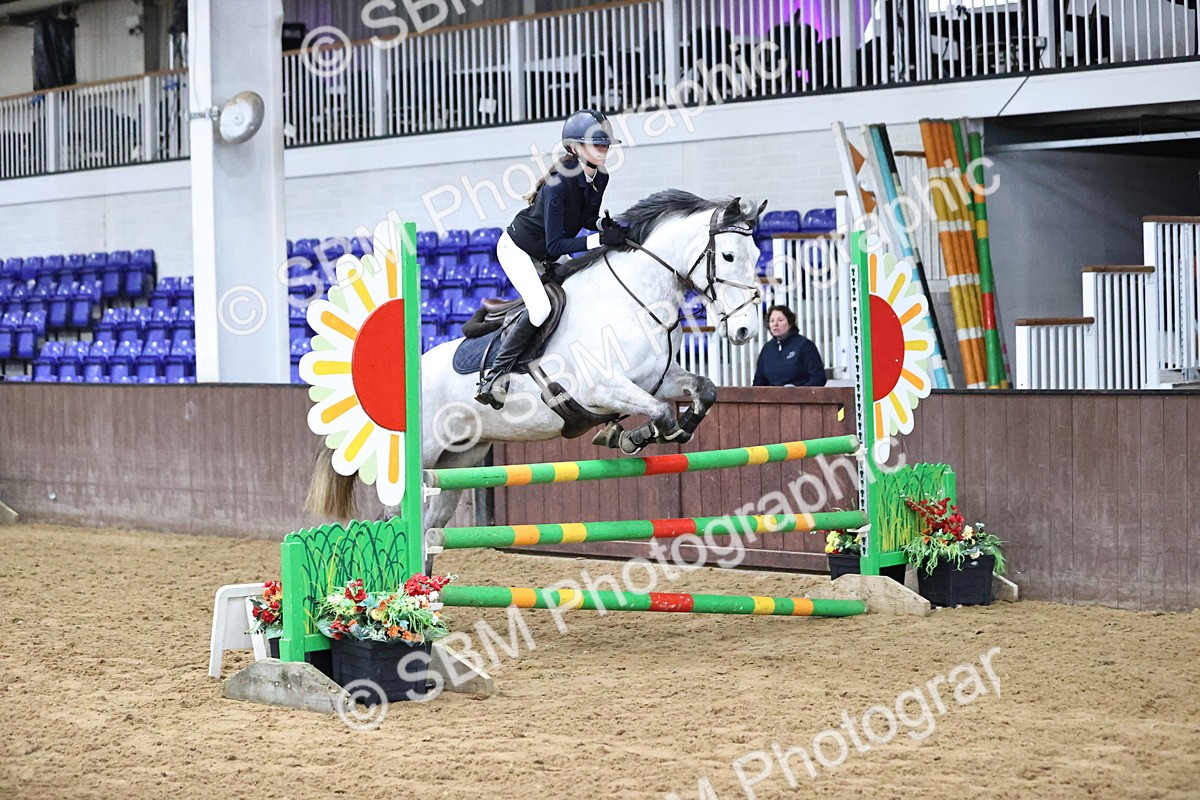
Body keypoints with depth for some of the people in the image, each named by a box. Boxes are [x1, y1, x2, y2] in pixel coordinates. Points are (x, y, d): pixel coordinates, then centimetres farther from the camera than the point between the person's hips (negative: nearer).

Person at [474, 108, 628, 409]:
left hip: (547, 257, 9)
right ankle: (493, 378, -18)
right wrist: (600, 240, -39)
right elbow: (555, 244, -32)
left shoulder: (600, 179, -9)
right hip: (517, 248, -9)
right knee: (541, 309, -27)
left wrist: (603, 225, -13)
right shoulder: (559, 183, -33)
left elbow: (586, 219, 9)